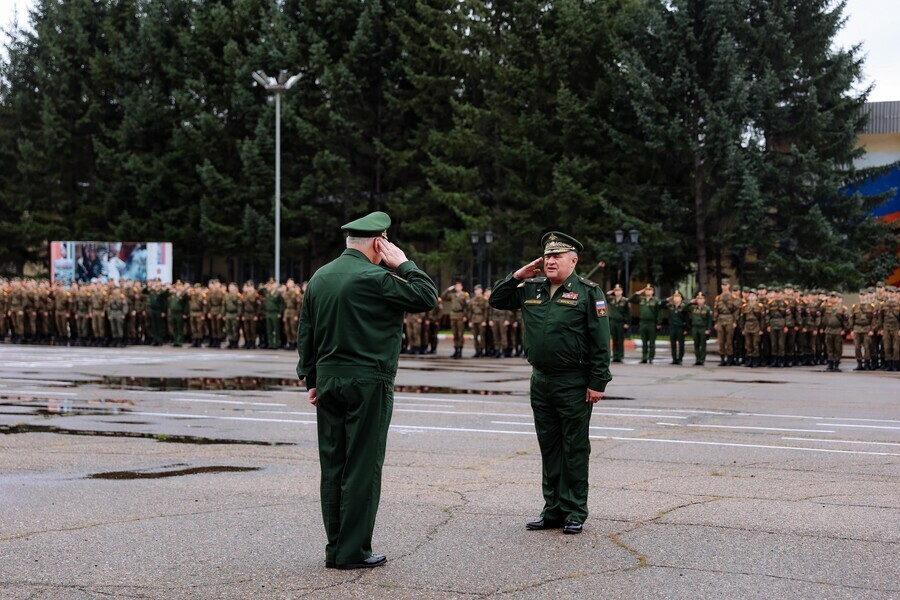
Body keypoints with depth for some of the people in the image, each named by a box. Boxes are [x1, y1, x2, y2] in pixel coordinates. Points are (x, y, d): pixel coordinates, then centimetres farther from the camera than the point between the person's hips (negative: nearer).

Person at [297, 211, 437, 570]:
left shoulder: (320, 278, 11)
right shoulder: (375, 278, -13)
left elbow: (305, 334, 14)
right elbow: (427, 297, -11)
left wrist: (311, 379, 19)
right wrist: (403, 263, -1)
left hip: (328, 382, 7)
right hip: (367, 382, -7)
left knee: (332, 466, 10)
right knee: (362, 468, -1)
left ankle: (335, 549, 15)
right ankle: (353, 551, 1)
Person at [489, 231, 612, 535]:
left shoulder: (588, 292, -7)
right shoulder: (531, 289, 9)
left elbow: (600, 342, -10)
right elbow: (497, 300, 19)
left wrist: (597, 383, -14)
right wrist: (518, 276, 4)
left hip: (574, 385, -6)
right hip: (541, 382, 6)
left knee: (574, 450, 2)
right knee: (549, 448, 12)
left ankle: (575, 513, 11)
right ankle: (553, 510, 21)